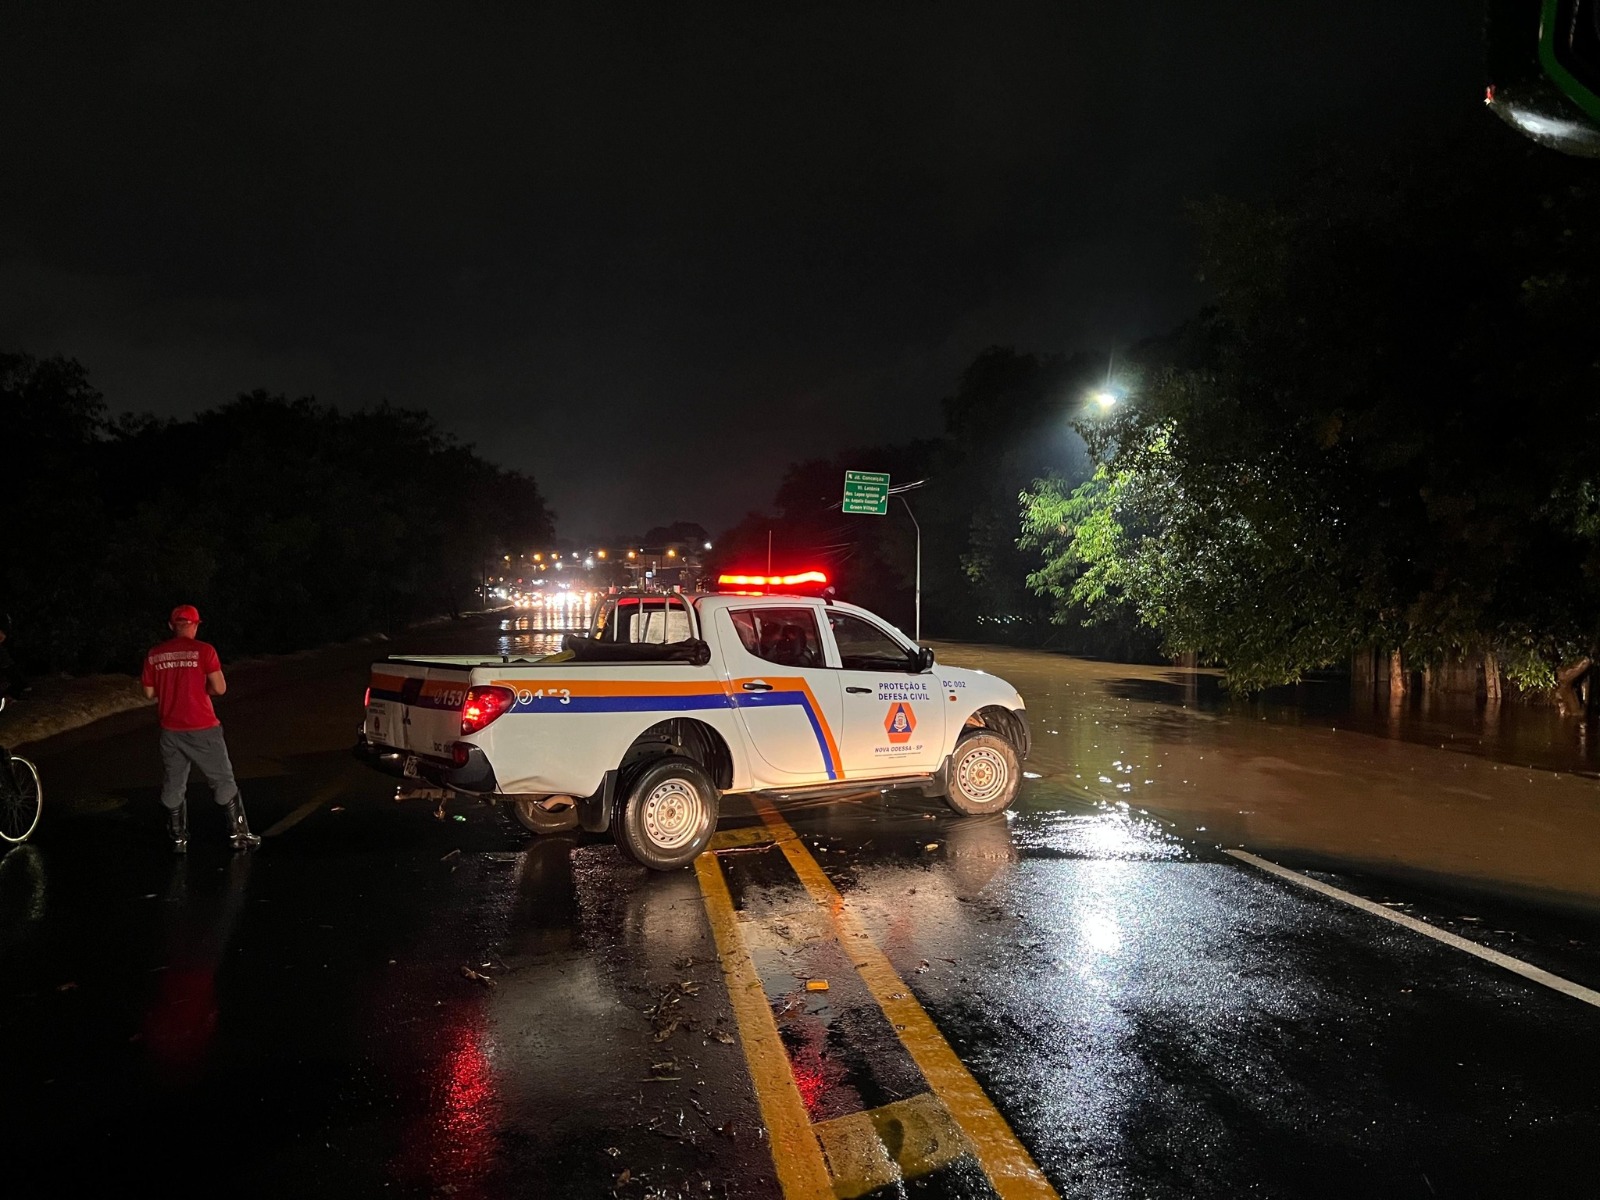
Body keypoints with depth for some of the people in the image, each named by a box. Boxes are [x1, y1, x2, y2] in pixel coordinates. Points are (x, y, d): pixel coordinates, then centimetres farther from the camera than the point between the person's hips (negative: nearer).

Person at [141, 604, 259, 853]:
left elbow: (150, 693, 10)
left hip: (170, 731, 4)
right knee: (223, 782, 8)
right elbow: (220, 688, -11)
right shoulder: (203, 650, -10)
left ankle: (178, 839, 19)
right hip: (202, 730, -3)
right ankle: (239, 834, 12)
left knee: (172, 786, 15)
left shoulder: (154, 654, 3)